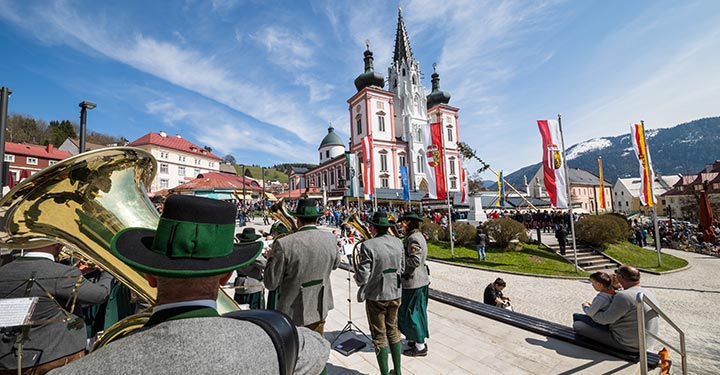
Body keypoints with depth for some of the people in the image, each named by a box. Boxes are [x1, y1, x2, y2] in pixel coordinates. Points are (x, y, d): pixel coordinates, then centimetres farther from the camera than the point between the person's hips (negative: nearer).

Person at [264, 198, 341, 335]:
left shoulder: (284, 244, -24)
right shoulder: (330, 239, -10)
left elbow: (271, 283, -15)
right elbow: (335, 264, 10)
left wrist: (271, 258, 0)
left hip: (293, 313, -3)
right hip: (319, 310, 4)